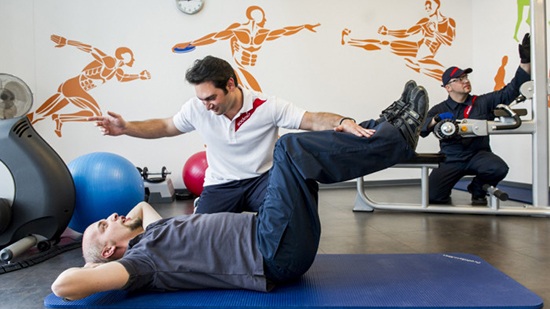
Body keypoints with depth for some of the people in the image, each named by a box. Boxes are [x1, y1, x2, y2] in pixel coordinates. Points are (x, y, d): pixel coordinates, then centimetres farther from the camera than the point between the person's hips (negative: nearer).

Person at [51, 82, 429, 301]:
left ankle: (387, 127, 14)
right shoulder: (139, 259, -5)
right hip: (276, 254, -9)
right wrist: (95, 267, 1)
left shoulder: (152, 233, 19)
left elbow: (143, 204, 38)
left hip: (258, 234, 10)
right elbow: (64, 285, -17)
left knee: (301, 149, 11)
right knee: (291, 148, -20)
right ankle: (399, 138, -6)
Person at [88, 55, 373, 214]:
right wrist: (125, 127, -9)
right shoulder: (196, 109, -9)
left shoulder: (267, 106, -17)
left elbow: (313, 120, -20)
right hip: (220, 185, 3)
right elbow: (163, 127, 7)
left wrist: (343, 122, -41)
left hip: (262, 178, -2)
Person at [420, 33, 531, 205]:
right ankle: (445, 194, 23)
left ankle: (478, 189, 4)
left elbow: (511, 91, 1)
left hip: (478, 155, 2)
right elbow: (421, 128, -10)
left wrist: (525, 62, -8)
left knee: (498, 168, -32)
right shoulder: (439, 110, 4)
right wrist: (436, 119, -29)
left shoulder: (483, 102, 6)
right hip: (451, 159, -1)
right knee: (433, 196, -20)